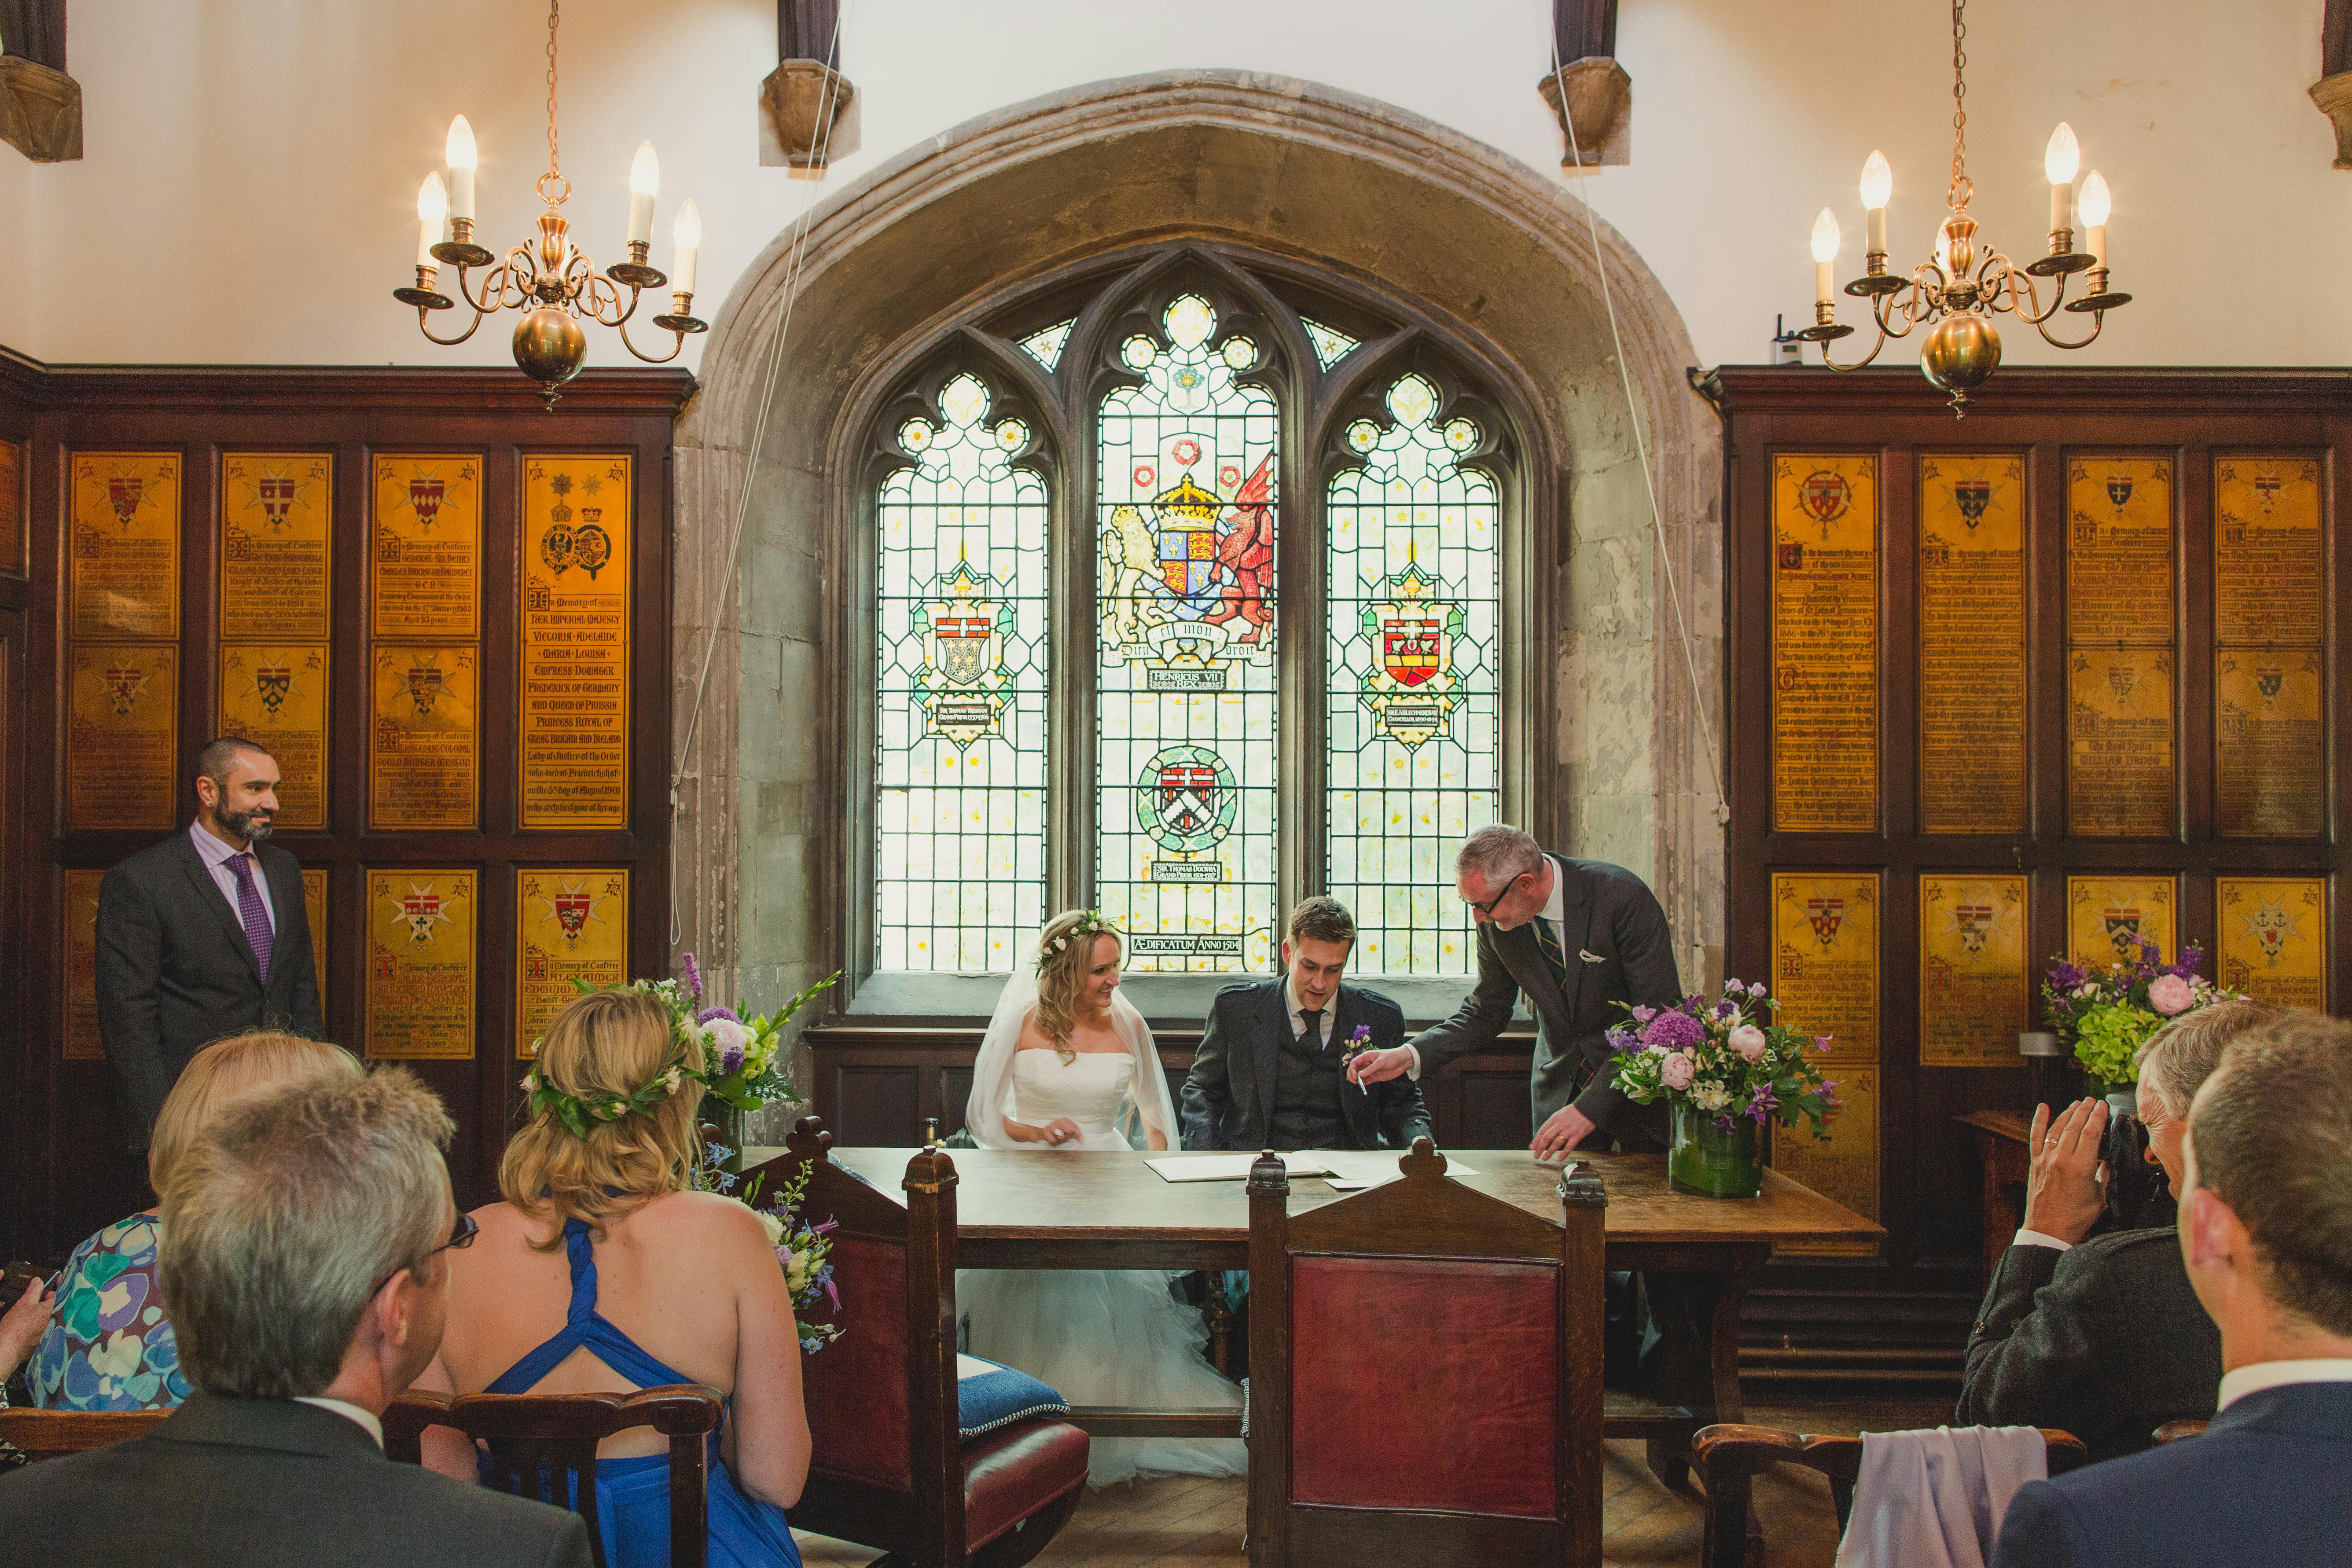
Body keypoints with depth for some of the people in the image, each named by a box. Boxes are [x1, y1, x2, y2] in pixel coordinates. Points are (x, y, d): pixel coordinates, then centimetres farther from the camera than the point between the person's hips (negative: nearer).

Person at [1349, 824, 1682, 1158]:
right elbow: (1486, 1013, 4)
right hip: (1560, 1092, 3)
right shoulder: (1495, 922, -10)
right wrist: (1409, 1055, -11)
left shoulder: (1623, 896, -24)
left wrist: (1590, 1107, -27)